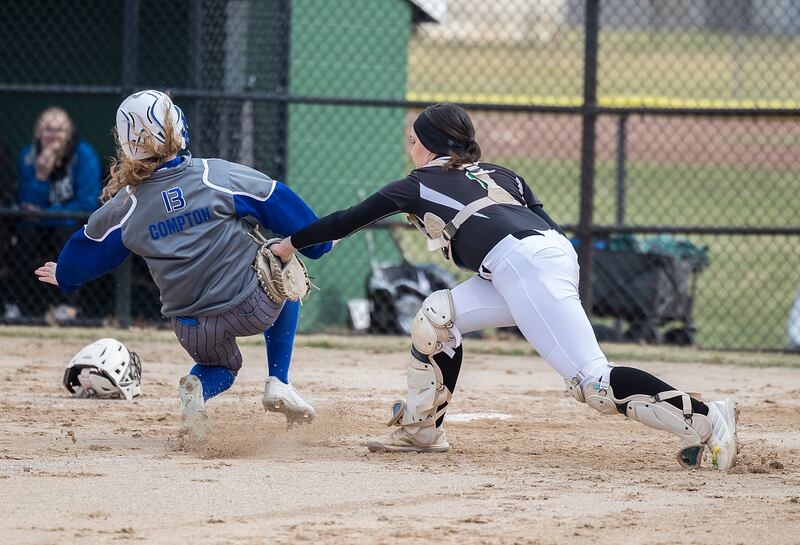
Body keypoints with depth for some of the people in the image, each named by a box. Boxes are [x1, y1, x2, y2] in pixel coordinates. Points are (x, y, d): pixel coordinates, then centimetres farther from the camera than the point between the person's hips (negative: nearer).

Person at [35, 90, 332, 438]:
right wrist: (319, 242, 15)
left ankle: (196, 388, -5)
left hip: (190, 328, 3)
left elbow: (89, 247, 15)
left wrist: (63, 275, 36)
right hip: (253, 310, -3)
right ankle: (278, 384, 16)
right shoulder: (218, 175, -10)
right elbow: (280, 204, -2)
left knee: (220, 366, 33)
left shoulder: (125, 206, -3)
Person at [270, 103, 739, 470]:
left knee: (594, 381, -15)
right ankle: (422, 429, 23)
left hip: (522, 263, -8)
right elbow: (546, 222, 19)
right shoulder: (499, 174, 31)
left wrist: (291, 244, 36)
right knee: (439, 313, 20)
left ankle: (705, 419, -27)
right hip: (557, 251, 8)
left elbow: (349, 220, 25)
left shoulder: (419, 184, 16)